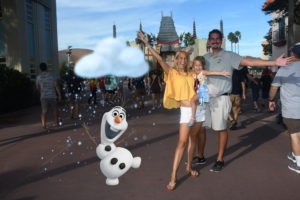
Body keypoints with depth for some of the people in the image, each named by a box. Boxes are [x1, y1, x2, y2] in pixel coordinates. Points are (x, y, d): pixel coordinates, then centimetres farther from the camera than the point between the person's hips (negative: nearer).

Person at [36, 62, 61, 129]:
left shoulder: (38, 77, 2)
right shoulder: (51, 75, -6)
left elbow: (37, 87, 14)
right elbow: (56, 85, -9)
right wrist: (59, 95, -4)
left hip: (43, 96, 1)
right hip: (52, 96, -1)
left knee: (44, 111, 2)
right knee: (55, 109, 15)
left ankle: (44, 125, -10)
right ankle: (57, 122, 26)